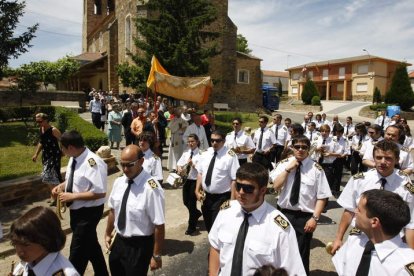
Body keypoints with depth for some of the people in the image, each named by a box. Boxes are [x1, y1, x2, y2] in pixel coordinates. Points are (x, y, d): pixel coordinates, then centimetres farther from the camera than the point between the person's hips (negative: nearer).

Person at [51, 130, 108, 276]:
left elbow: (100, 192, -30)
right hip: (76, 209, 10)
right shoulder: (74, 159, 0)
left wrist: (73, 196, -25)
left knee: (78, 250, 3)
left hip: (88, 212, -10)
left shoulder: (93, 162, -28)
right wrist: (62, 186, -1)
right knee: (90, 245, 25)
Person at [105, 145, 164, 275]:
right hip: (119, 241, 7)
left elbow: (159, 225, -23)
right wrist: (108, 233, 20)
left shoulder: (151, 188, -28)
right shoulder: (118, 182, -5)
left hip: (140, 245, -6)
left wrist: (156, 256, -15)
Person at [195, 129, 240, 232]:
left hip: (222, 198, -6)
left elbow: (234, 180, -18)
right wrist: (197, 191, 1)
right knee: (208, 225, 23)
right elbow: (200, 173, 8)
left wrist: (232, 200, -19)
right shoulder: (206, 153, 2)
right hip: (207, 196, 6)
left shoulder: (230, 155, -16)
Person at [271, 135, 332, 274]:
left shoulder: (316, 168, -8)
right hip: (284, 214, 3)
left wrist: (315, 218, -13)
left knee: (302, 254, 13)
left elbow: (322, 197, -7)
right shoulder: (284, 163, -1)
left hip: (305, 217, -2)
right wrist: (288, 169, -17)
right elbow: (276, 186, -11)